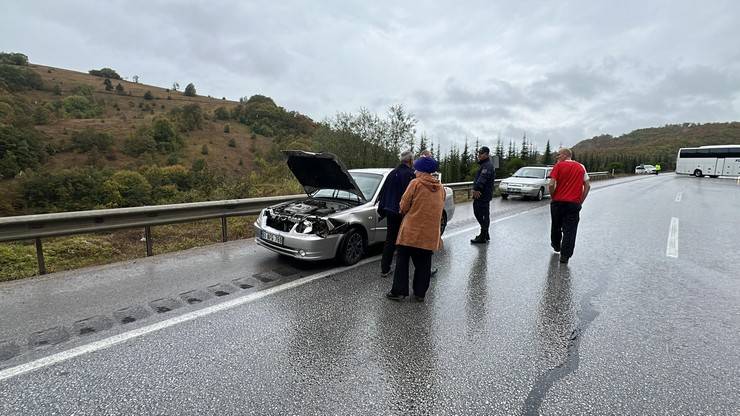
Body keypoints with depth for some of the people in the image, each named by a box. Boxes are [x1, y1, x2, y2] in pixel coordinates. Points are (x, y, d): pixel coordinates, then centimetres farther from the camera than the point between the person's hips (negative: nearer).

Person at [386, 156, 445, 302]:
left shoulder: (415, 183, -9)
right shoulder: (440, 188, 7)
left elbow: (404, 205, -6)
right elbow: (440, 208, 13)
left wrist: (405, 212, 14)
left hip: (411, 231, -4)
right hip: (430, 233, 5)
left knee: (402, 261, 7)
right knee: (424, 264, 14)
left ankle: (399, 291, 8)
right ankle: (420, 293, 18)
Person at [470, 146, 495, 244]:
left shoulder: (487, 165, -13)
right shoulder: (482, 165, 20)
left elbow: (482, 179, -29)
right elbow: (478, 178, 8)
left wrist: (477, 188, -39)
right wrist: (475, 189, -8)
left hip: (484, 195, -11)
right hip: (479, 195, 11)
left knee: (484, 215, -3)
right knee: (477, 213, 17)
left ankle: (483, 237, 4)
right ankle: (485, 234, 29)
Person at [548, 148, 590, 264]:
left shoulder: (559, 165, -4)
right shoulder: (581, 167, 8)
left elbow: (551, 185, -13)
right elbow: (587, 186, 6)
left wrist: (553, 196, 2)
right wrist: (581, 201, 10)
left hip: (558, 202, -2)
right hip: (574, 204, 2)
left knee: (556, 226, 19)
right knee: (570, 230, 3)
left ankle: (556, 245, 38)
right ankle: (565, 256, 1)